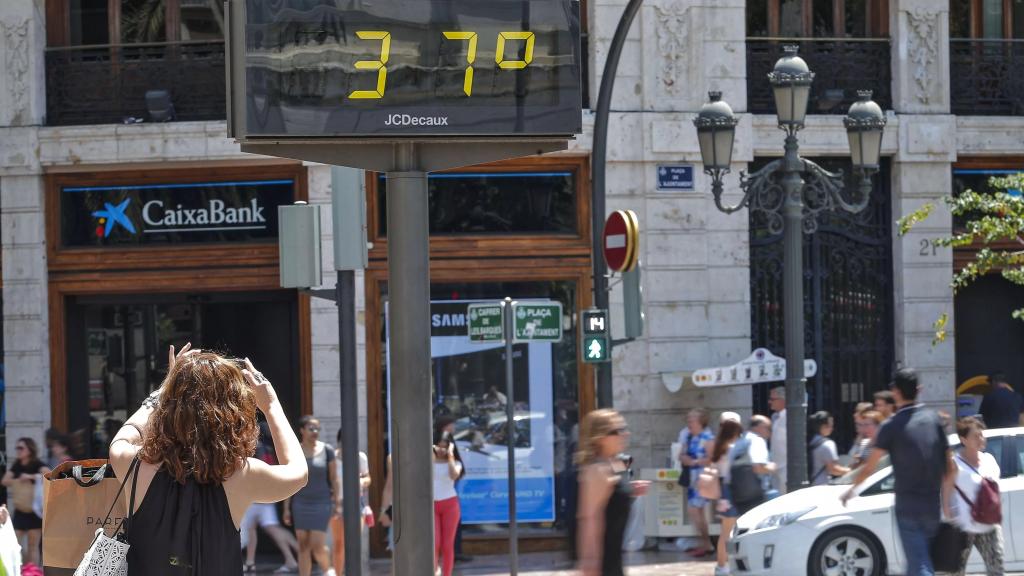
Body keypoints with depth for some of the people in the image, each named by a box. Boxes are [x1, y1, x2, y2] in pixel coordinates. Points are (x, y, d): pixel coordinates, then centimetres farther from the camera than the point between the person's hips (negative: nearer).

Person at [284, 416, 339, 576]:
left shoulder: (327, 450, -3)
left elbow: (334, 478, 2)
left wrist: (337, 503, 0)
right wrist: (286, 508, 3)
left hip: (321, 503, -2)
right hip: (300, 504, 2)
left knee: (318, 545, -9)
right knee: (303, 545, 3)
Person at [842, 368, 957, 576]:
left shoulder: (892, 426, -7)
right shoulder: (933, 420, 7)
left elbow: (870, 466, -4)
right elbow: (950, 468, 9)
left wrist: (853, 488, 14)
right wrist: (945, 504, 18)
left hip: (908, 507, -5)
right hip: (933, 507, 5)